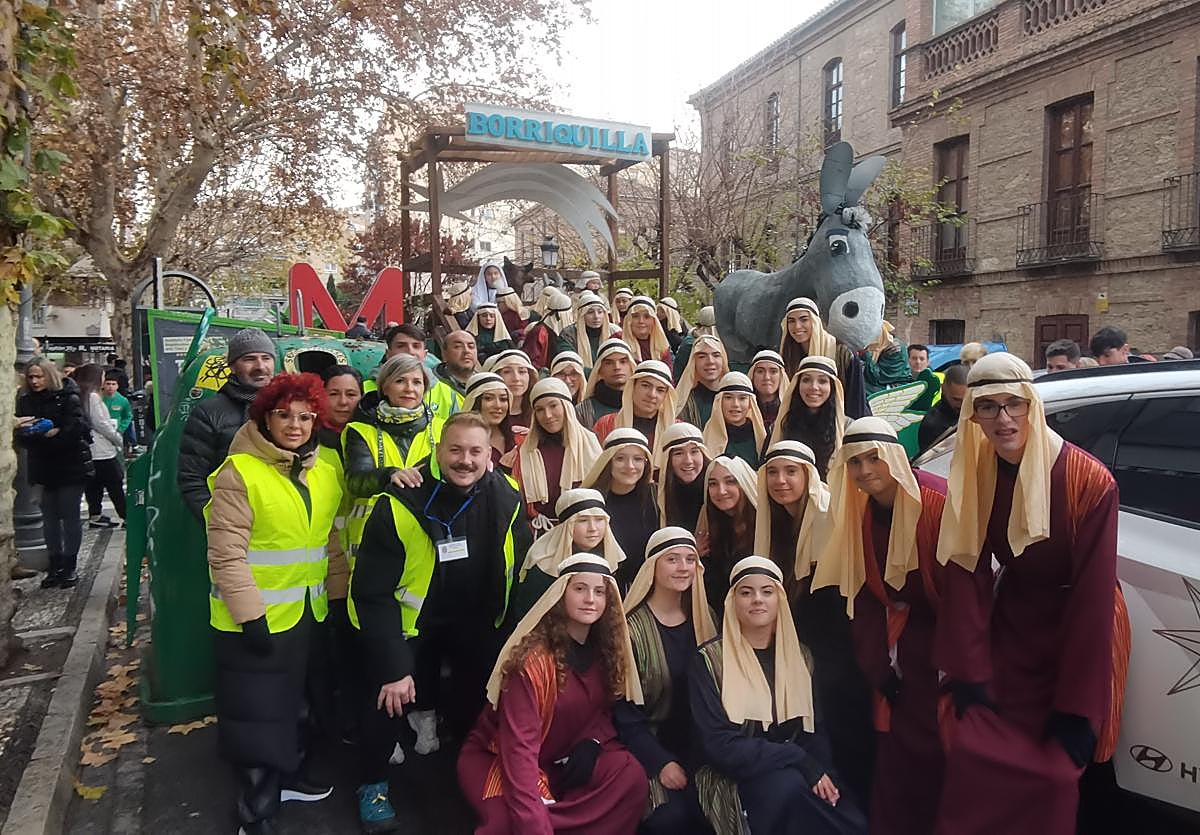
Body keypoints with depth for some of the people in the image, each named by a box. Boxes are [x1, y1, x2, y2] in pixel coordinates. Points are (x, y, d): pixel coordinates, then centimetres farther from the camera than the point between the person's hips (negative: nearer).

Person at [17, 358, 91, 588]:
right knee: (49, 517, 10)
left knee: (69, 516, 2)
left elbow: (76, 429, -19)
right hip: (44, 467, 5)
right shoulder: (25, 400, 7)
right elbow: (21, 437, 2)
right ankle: (55, 566, 19)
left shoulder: (68, 398, -8)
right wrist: (22, 428, -19)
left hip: (71, 466, -5)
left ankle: (70, 567, 11)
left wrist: (45, 434, -18)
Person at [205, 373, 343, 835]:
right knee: (257, 711, 5)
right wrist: (251, 616, -21)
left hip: (306, 611, 6)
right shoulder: (239, 472, -16)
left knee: (291, 701, 22)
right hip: (254, 617, -6)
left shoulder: (324, 472, 4)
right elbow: (227, 554, -20)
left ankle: (286, 776, 42)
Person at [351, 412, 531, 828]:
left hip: (477, 619, 3)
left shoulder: (507, 501, -18)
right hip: (411, 618, -3)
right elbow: (373, 593, -24)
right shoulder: (401, 504, -29)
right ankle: (374, 783, 24)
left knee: (481, 699, 13)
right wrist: (394, 667, -26)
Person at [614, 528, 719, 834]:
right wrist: (660, 762, -15)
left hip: (699, 746, 4)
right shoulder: (630, 628, -13)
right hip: (650, 747, -4)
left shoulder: (705, 620, 4)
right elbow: (623, 708, -11)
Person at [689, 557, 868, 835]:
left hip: (798, 775, 3)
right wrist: (799, 761, -19)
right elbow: (719, 745, -13)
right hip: (737, 780, -3)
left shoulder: (799, 656, 9)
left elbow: (814, 730, 7)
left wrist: (823, 775, -14)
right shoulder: (710, 660, -6)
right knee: (790, 786, -33)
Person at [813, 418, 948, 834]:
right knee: (895, 747, 10)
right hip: (899, 635, 5)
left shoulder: (938, 502, -20)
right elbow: (861, 593, 1)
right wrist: (878, 664, -2)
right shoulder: (856, 513, -3)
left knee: (939, 744, 1)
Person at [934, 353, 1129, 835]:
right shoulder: (974, 477, -9)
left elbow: (1093, 599, -20)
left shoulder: (1088, 481, -21)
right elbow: (966, 574, -9)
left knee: (1054, 772, -2)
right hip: (1008, 629, 3)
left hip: (1077, 639, -3)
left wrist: (1077, 709, -17)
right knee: (974, 758, -1)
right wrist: (970, 670, -12)